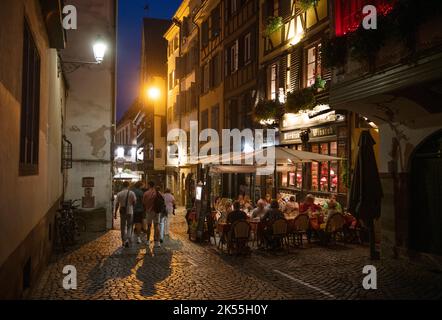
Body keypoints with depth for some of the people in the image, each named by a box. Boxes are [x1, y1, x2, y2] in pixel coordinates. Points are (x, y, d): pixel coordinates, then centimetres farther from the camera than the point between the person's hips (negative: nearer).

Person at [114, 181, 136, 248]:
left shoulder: (119, 194, -2)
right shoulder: (132, 193, -7)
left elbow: (116, 204, -1)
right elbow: (135, 202, -7)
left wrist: (115, 213, 7)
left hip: (122, 212, 2)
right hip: (130, 212, -2)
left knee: (123, 227, 15)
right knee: (129, 227, 7)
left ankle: (124, 241, 21)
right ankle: (127, 240, -11)